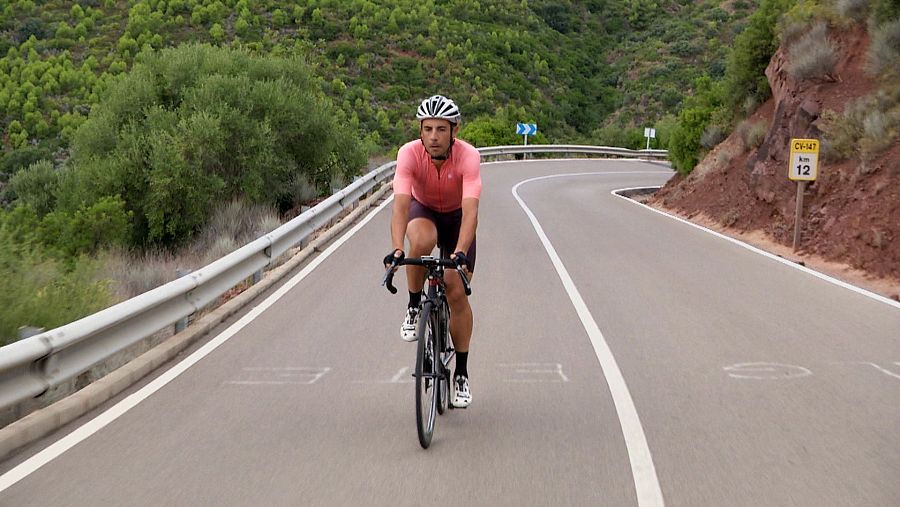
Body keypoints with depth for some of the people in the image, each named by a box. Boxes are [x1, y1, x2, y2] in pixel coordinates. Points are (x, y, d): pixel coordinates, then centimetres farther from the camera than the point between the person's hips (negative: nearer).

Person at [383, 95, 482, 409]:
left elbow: (470, 211, -43)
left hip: (457, 216, 0)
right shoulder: (409, 154, -31)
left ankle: (461, 374, 8)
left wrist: (460, 252, -58)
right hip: (423, 210, 0)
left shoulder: (468, 157, -33)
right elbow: (400, 204, -40)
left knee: (457, 294, -7)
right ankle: (414, 308, -12)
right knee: (421, 242, -37)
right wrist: (396, 249, -54)